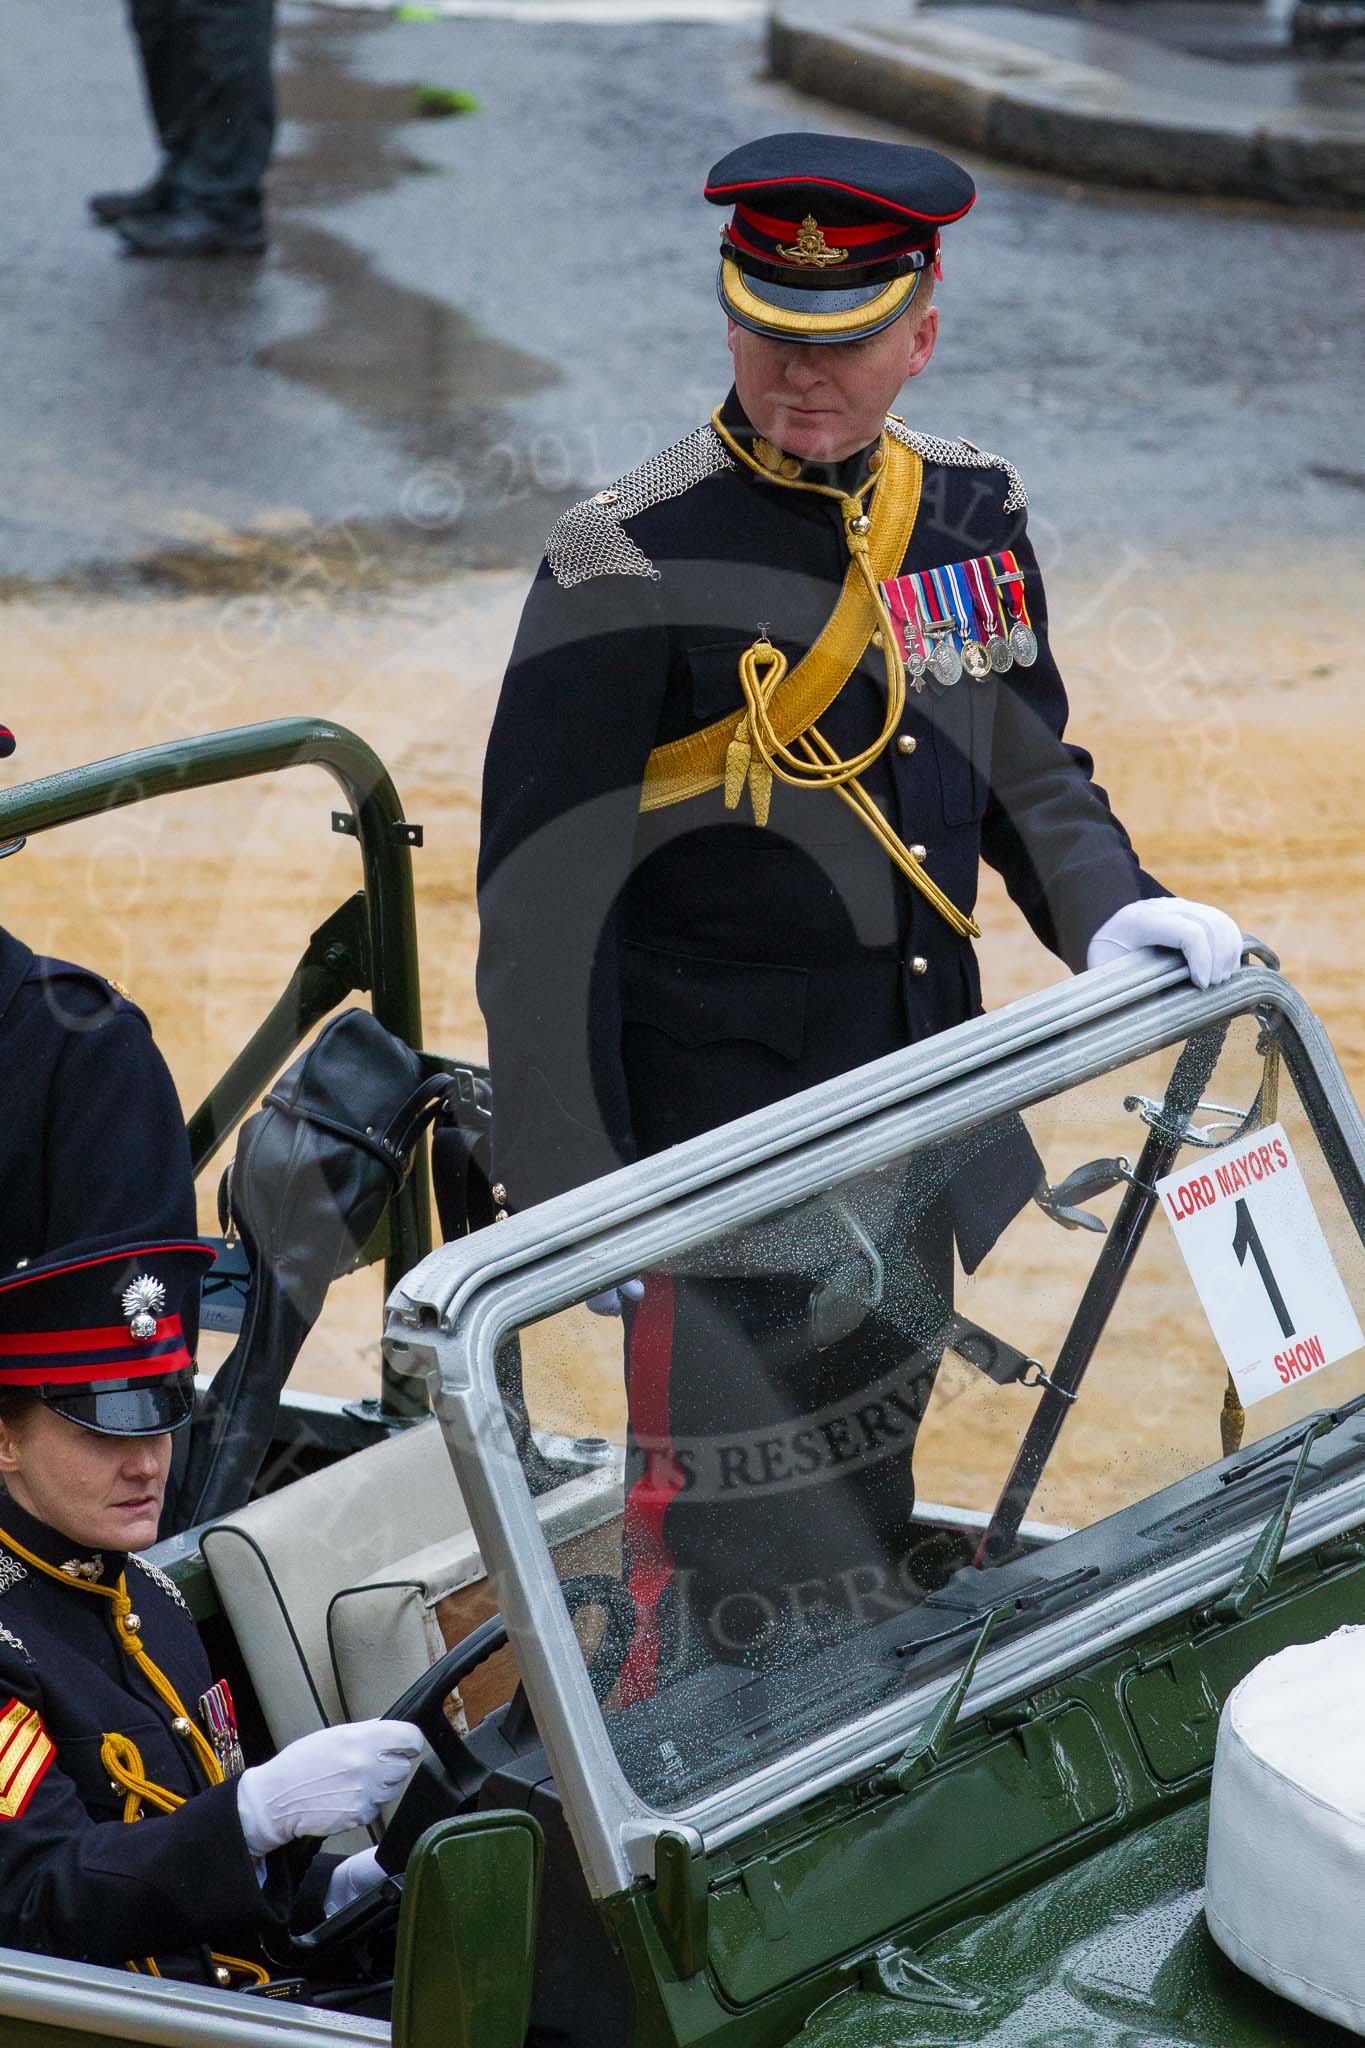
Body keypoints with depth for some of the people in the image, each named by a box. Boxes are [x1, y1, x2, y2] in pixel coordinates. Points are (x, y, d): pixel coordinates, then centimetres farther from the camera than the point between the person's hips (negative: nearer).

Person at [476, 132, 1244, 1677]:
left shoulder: (970, 518, 4)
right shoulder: (632, 567, -15)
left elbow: (1034, 779, 16)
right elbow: (539, 901, -14)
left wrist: (1110, 913, -5)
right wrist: (568, 1200, -16)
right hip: (719, 1138, -6)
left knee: (868, 1506, 21)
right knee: (728, 1540, 0)